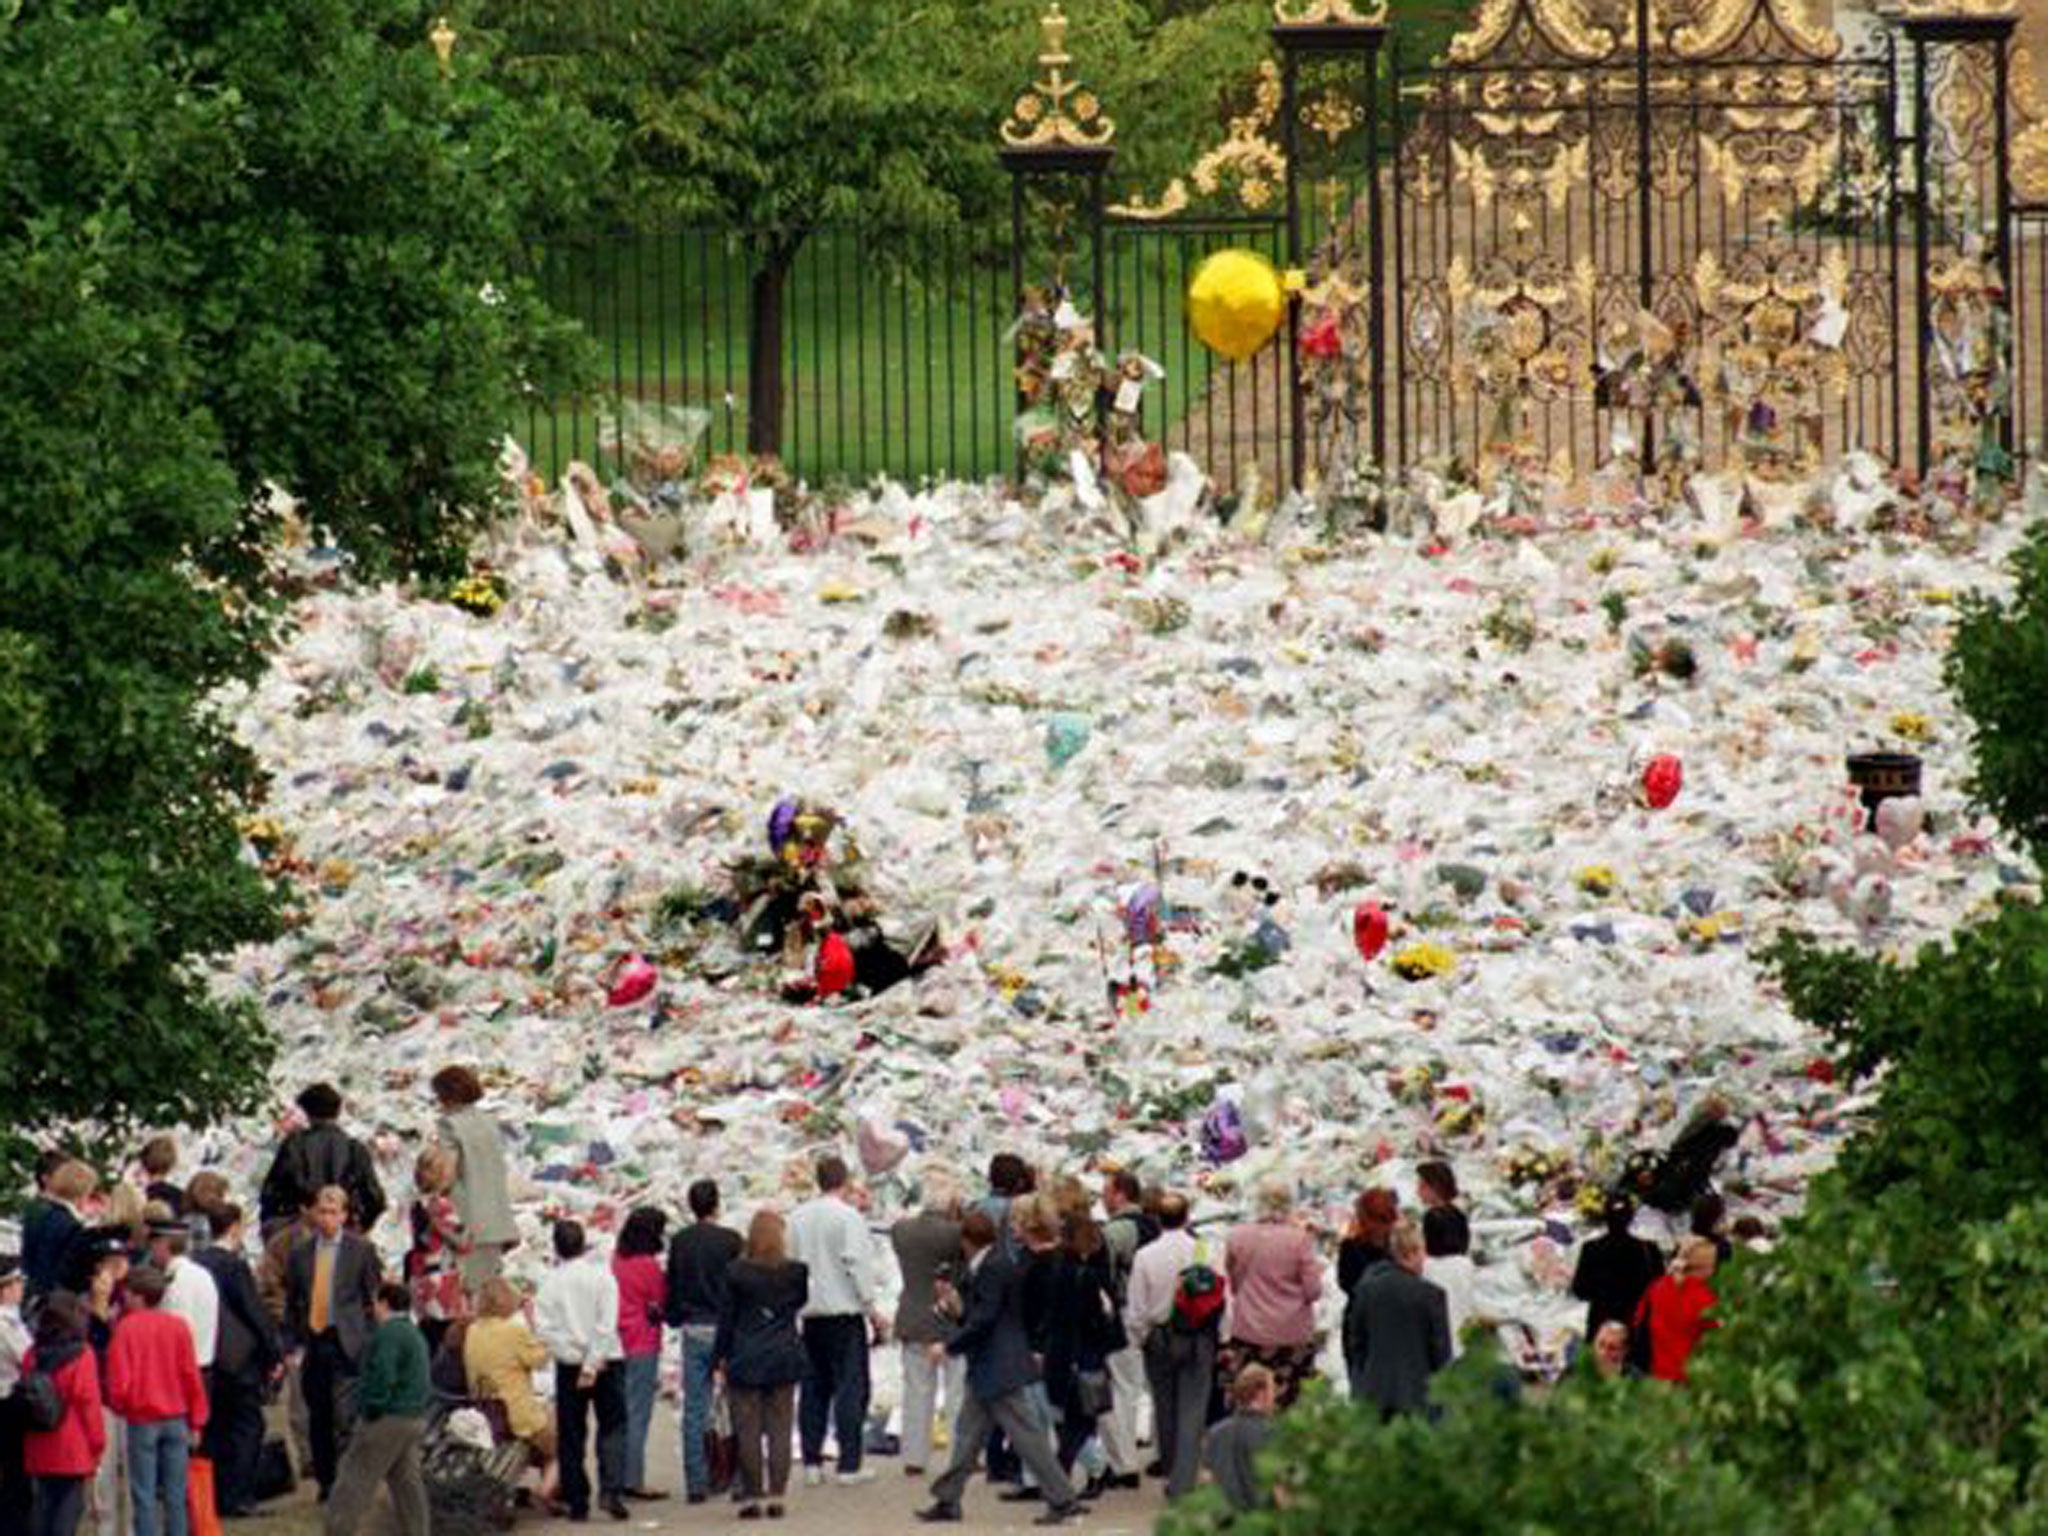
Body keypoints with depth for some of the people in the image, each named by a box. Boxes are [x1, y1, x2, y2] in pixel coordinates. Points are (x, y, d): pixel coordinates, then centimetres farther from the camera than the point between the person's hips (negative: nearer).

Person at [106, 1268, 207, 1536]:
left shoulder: (126, 1328, -10)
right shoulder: (178, 1326, -2)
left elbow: (119, 1379, -11)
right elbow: (191, 1376, 1)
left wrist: (119, 1405, 11)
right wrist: (196, 1421, 8)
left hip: (142, 1420, -3)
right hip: (176, 1419, 3)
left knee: (143, 1494, 2)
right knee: (175, 1494, 7)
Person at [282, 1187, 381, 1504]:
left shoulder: (361, 1251, 3)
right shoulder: (300, 1254, 11)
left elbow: (374, 1300, 4)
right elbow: (291, 1303, 14)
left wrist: (370, 1344, -3)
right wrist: (293, 1345, 6)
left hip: (346, 1344, -4)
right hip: (312, 1344, 4)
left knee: (344, 1417, -13)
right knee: (318, 1420, 8)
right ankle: (325, 1481, 18)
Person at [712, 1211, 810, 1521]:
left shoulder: (734, 1273, -7)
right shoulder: (795, 1272, -4)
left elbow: (725, 1320, -3)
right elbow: (802, 1304, 10)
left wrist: (719, 1360, 3)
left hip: (745, 1360, -2)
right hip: (785, 1360, 2)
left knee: (747, 1431, 3)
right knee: (779, 1428, 6)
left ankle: (751, 1495, 2)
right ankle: (776, 1494, 3)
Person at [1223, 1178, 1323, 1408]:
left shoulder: (1237, 1238, -3)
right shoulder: (1299, 1239, -11)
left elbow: (1233, 1285, 8)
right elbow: (1313, 1291, -9)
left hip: (1247, 1335, 2)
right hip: (1292, 1335, -2)